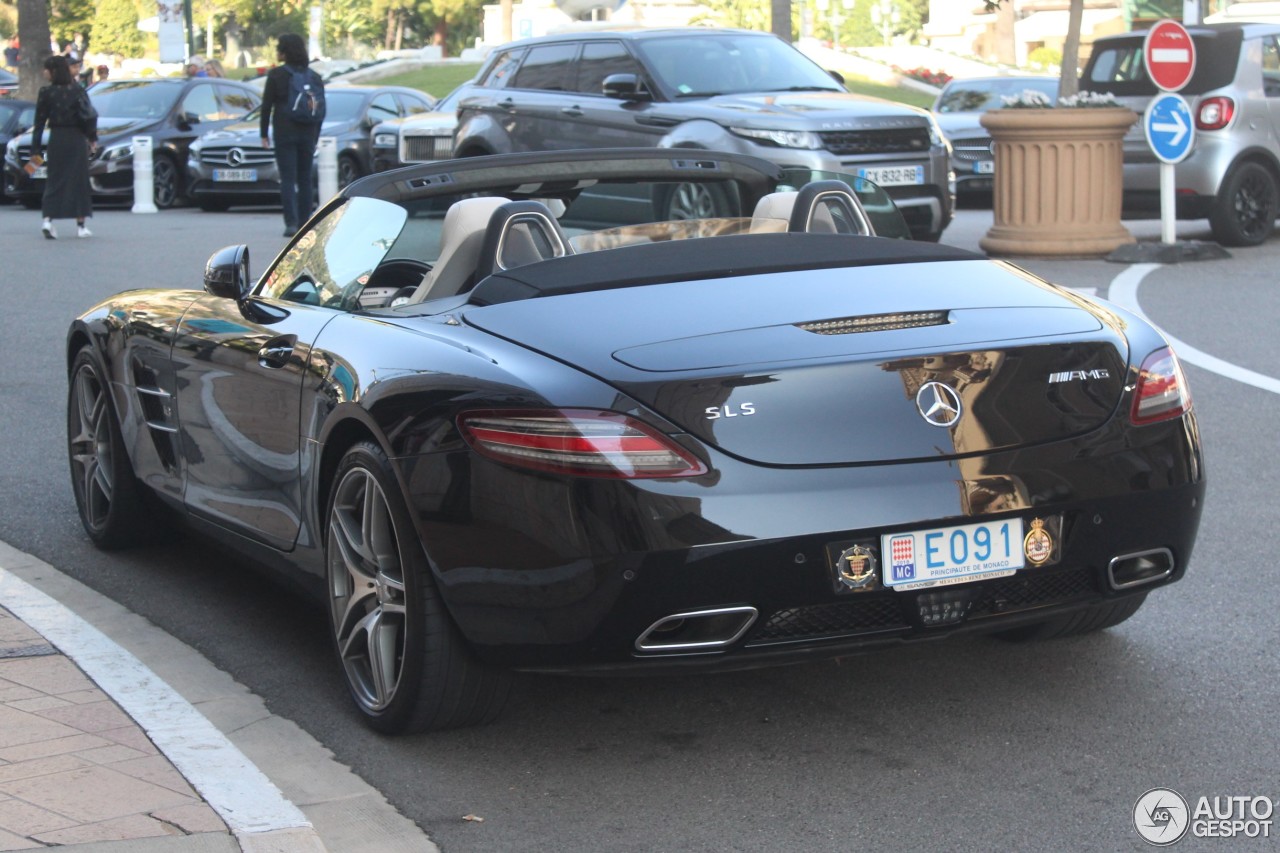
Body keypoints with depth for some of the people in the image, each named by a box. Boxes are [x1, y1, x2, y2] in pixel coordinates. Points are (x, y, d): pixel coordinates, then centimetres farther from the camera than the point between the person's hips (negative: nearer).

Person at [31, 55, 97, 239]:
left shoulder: (45, 92, -4)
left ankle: (48, 219, -14)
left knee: (54, 180, 5)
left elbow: (39, 121, -2)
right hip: (76, 140, 0)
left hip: (56, 139, 0)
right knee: (78, 180, 7)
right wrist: (92, 138, 5)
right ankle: (81, 225, 9)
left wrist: (36, 149, 2)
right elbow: (89, 116, -8)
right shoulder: (77, 91, -4)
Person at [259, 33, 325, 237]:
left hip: (284, 133, -4)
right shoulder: (314, 76, 9)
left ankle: (291, 223, -15)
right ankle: (304, 223, 10)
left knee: (288, 178, -5)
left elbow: (267, 106, -5)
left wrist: (264, 133, 3)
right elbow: (322, 108, 11)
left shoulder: (276, 75, -4)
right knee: (305, 178, 9)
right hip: (307, 134, 4)